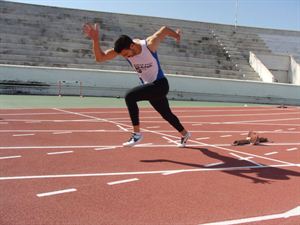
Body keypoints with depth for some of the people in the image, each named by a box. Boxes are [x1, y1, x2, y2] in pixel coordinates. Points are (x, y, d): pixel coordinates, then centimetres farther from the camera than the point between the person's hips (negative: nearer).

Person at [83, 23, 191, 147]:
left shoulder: (149, 44, -25)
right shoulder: (124, 48, -12)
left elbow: (164, 29, -7)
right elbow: (99, 58, -18)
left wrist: (177, 36, 12)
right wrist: (95, 39, -34)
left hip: (160, 84, -7)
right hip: (149, 86, 7)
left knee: (129, 96, -26)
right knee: (167, 114, 21)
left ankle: (137, 133, -17)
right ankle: (185, 134, 45)